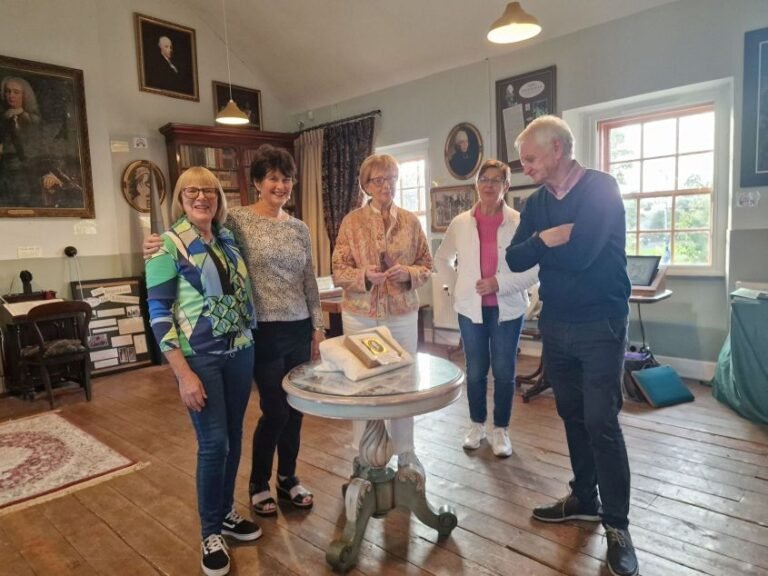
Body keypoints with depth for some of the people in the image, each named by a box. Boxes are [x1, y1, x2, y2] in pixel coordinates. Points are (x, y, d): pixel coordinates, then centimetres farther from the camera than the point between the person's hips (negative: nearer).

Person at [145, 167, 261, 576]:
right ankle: (210, 532, 20)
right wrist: (184, 374, -18)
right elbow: (158, 313, -13)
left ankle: (226, 512, 33)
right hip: (199, 358, -5)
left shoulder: (227, 239, 7)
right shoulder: (167, 245, -10)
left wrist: (249, 340, 8)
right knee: (213, 442, -1)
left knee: (233, 437, 13)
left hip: (240, 351, 6)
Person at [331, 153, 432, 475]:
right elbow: (339, 271, -4)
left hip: (403, 314, 2)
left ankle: (405, 452, 29)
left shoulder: (410, 221, 5)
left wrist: (408, 273, -15)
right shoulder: (352, 222, -2)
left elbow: (426, 265, 6)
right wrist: (364, 275, -23)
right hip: (360, 316, -2)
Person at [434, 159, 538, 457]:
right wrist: (455, 287, 4)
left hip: (507, 308, -1)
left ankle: (501, 430, 24)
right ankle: (476, 426, 29)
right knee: (475, 371, 11)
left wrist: (500, 283, -17)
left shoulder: (519, 223, -6)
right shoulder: (460, 223, 2)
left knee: (504, 372, 7)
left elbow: (534, 269, -8)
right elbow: (442, 258, 15)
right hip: (471, 308, 2)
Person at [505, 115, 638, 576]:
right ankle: (584, 498, 31)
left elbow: (579, 255, -25)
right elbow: (515, 259, -2)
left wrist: (541, 241, -8)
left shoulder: (601, 188, -13)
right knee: (572, 416, 14)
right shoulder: (537, 203, 7)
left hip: (600, 325, -6)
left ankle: (617, 524, 11)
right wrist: (550, 239, -19)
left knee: (602, 423, -4)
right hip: (555, 325, 6)